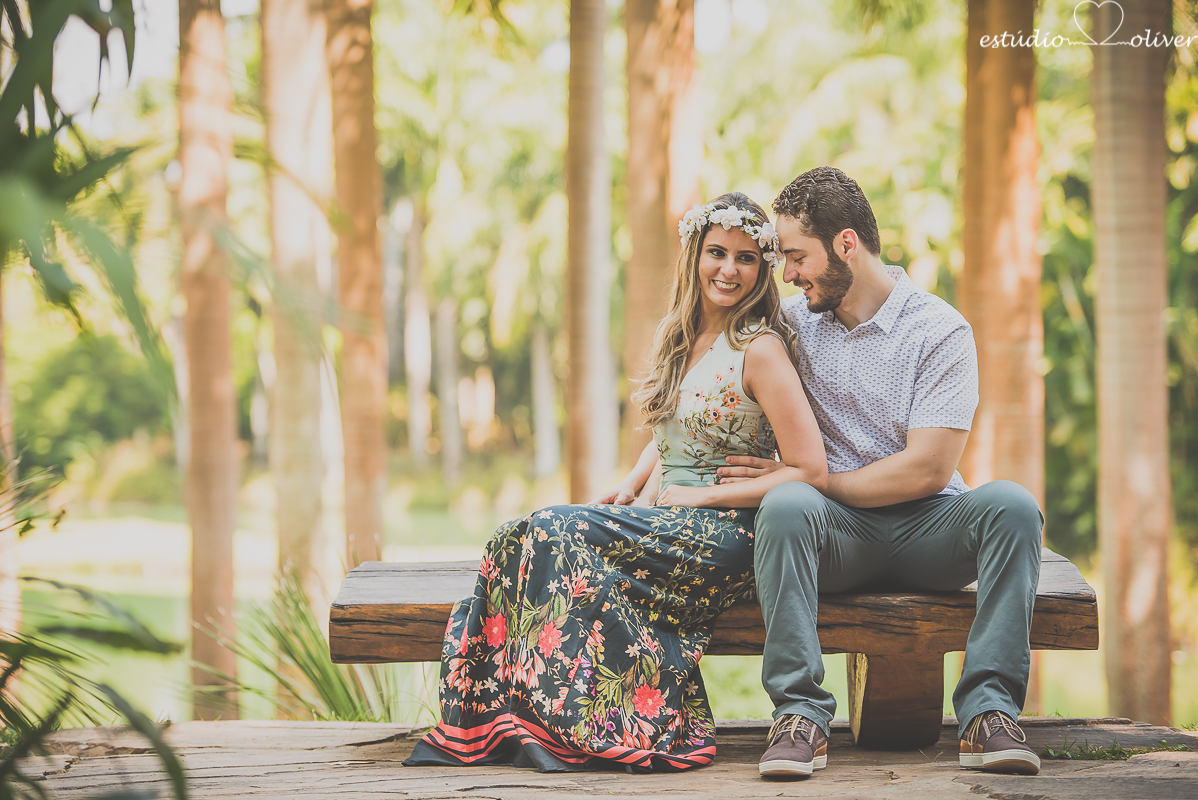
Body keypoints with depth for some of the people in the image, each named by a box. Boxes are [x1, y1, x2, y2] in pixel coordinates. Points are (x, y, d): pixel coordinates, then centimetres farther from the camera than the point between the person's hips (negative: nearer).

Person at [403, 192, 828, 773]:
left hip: (724, 534, -7)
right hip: (667, 522, 7)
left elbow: (810, 471, -13)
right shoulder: (679, 338, 14)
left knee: (556, 534, -25)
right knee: (523, 538, -17)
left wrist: (703, 496, -13)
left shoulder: (761, 350, -9)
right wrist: (630, 488, 6)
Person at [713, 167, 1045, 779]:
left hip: (926, 529, -1)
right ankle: (800, 716, -34)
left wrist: (805, 476, -11)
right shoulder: (793, 323, 8)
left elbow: (926, 470, -13)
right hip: (837, 532, 2)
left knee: (1009, 504, -31)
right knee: (785, 507, -33)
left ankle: (987, 712, -32)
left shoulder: (940, 331, -5)